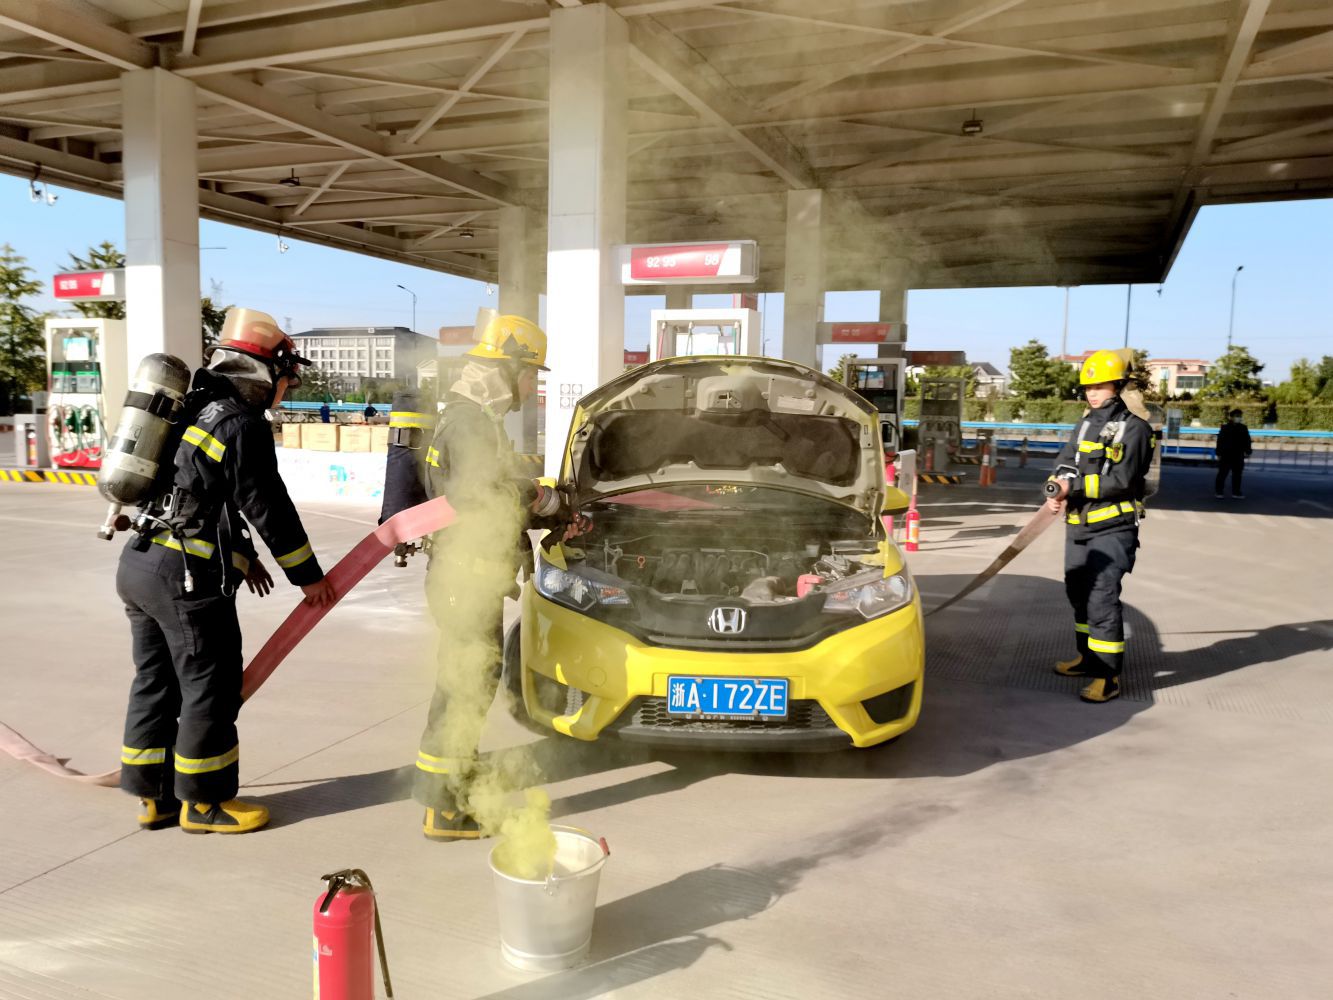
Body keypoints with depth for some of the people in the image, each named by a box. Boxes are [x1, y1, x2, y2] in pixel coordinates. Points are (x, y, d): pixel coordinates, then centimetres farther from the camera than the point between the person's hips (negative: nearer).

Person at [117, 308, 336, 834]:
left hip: (139, 564, 10)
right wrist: (309, 576, -3)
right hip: (186, 575, -10)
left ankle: (153, 795, 26)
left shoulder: (198, 411, 17)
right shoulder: (244, 425, -12)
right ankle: (203, 803, 13)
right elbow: (268, 509, -12)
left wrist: (242, 556, 31)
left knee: (155, 681, 15)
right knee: (210, 686, 2)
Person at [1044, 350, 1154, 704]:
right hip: (1078, 525, 8)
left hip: (1113, 528, -8)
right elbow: (1064, 464, 4)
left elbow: (1121, 480, -16)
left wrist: (1075, 487, -21)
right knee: (1079, 593, 17)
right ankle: (1089, 658, 34)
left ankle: (1109, 676, -4)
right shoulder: (1085, 426, 13)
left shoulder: (1133, 428, -9)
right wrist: (1058, 493, -16)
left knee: (1102, 598, -11)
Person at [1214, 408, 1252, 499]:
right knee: (1222, 474, -1)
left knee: (1237, 474, 8)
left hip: (1238, 456, 4)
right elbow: (1220, 441, -5)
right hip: (1226, 455, -4)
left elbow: (1247, 441, 12)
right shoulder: (1225, 428, -4)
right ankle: (1218, 491, 5)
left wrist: (1247, 452, 6)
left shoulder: (1243, 428, 8)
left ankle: (1236, 492, 15)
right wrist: (1218, 453, -8)